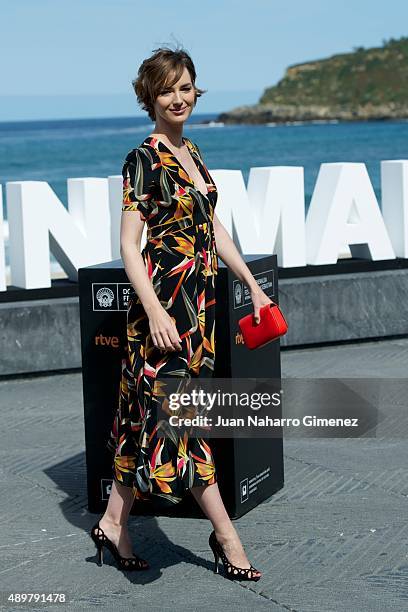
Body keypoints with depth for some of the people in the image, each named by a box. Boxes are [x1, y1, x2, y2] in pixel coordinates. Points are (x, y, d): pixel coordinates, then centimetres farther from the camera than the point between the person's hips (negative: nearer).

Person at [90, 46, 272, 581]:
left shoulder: (191, 154, 15)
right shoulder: (144, 160, -9)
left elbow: (214, 230, 20)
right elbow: (129, 244, -14)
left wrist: (253, 283, 17)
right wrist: (155, 311, -23)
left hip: (198, 299, 8)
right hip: (163, 298, -8)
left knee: (149, 415, 11)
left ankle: (114, 523, 20)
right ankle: (227, 537, 4)